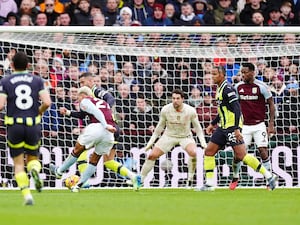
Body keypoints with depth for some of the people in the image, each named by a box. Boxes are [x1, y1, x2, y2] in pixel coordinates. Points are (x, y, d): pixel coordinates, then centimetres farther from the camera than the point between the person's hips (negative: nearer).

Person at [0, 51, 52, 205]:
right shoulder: (37, 80, 5)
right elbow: (47, 102, -6)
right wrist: (39, 112, 13)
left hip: (14, 127, -1)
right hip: (33, 126, 1)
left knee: (18, 164, 8)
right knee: (32, 157, 20)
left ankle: (26, 194, -9)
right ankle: (35, 170, -16)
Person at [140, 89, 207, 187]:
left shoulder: (190, 111, -17)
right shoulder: (165, 110, -14)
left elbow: (197, 128, -3)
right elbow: (160, 127, 1)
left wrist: (203, 142, -13)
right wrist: (150, 142, 1)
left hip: (185, 136, -1)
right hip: (169, 136, 1)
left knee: (193, 152, -31)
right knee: (152, 155, -11)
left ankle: (190, 179, -15)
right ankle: (140, 179, 5)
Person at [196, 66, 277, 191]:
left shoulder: (227, 89, -14)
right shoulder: (220, 89, 16)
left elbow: (237, 108, -21)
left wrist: (236, 129, -27)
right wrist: (212, 124, 26)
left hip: (232, 127, -10)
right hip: (223, 127, 10)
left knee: (241, 155, -14)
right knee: (208, 152, 4)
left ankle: (269, 176, -8)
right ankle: (209, 184, 7)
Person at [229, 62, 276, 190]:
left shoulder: (261, 86, -8)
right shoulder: (238, 87, 2)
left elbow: (271, 104, -1)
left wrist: (271, 124, -5)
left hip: (259, 125, -2)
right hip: (244, 126, 2)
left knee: (263, 152, -8)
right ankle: (235, 178, 17)